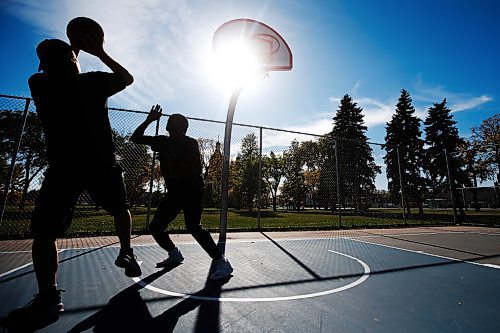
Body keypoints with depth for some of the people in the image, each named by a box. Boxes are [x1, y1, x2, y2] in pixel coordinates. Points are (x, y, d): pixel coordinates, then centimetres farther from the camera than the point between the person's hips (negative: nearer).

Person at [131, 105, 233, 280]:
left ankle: (222, 263, -15)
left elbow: (196, 170, -20)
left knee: (192, 226, -24)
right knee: (155, 226, 9)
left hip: (192, 190, -7)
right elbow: (135, 138, 15)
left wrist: (172, 161, -24)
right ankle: (175, 255, 31)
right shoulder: (163, 141, 10)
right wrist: (149, 120, 6)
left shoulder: (190, 143, -10)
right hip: (174, 192, 8)